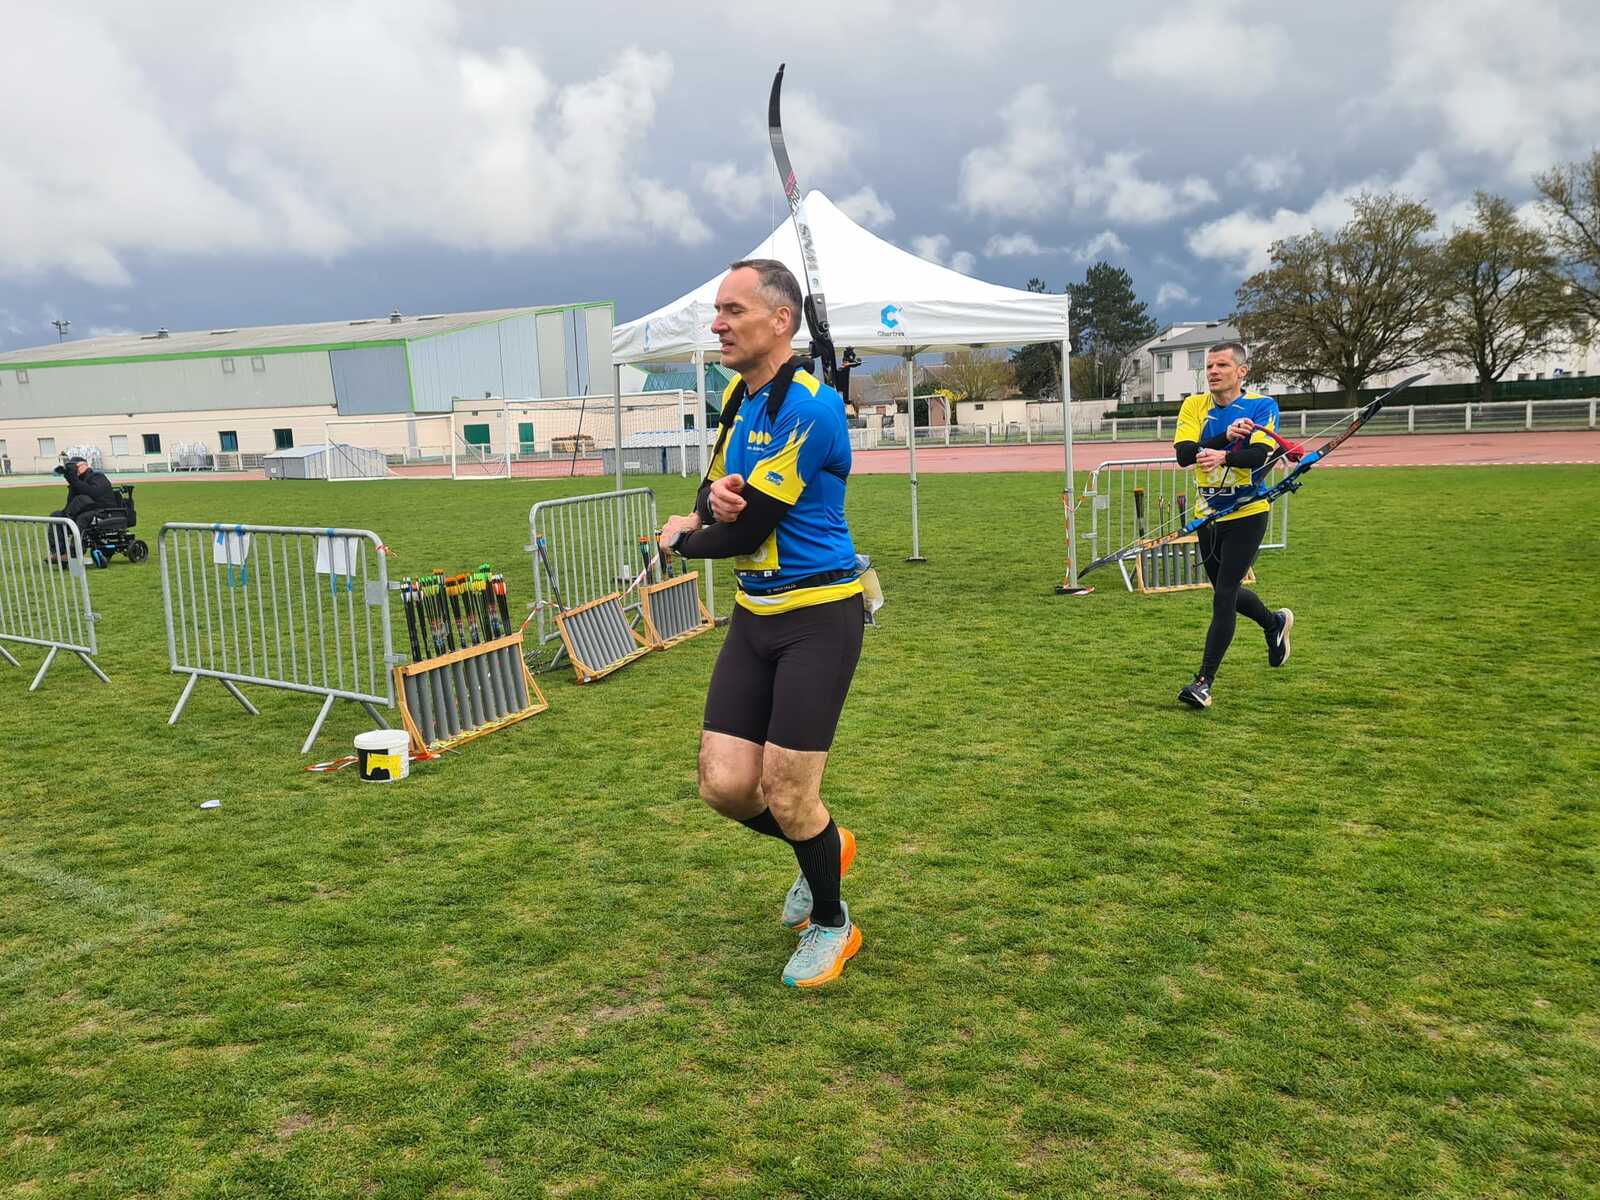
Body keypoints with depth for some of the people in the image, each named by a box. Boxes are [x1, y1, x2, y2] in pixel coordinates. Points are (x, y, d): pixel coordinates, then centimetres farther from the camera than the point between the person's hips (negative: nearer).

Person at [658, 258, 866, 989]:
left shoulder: (810, 406, -18)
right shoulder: (738, 398, 10)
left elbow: (747, 530, -20)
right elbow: (714, 500, 13)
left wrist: (680, 539, 1)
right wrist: (714, 498, -13)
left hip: (817, 618, -7)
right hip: (756, 616, 8)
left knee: (786, 793, -3)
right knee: (724, 785, 3)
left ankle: (831, 923, 25)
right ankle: (824, 850, 33)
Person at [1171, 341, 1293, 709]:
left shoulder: (1262, 405, -7)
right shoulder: (1194, 406, 2)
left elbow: (1259, 455, -24)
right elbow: (1183, 453, -15)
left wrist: (1224, 456, -43)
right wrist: (1227, 436, -27)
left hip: (1246, 515, -5)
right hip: (1207, 515, 5)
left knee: (1224, 597, -11)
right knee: (1226, 592, 20)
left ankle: (1204, 681, -6)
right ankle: (1275, 623, 50)